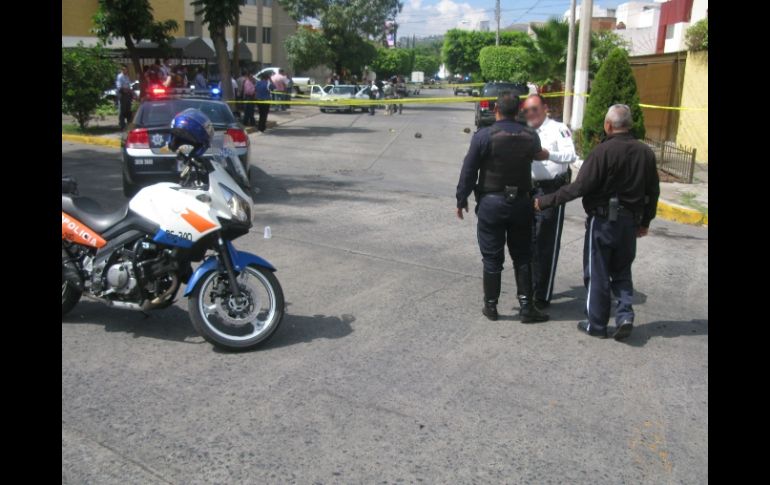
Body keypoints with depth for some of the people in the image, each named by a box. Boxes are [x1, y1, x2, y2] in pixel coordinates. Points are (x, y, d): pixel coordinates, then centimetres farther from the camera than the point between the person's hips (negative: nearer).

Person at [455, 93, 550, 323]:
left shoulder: (484, 136, -12)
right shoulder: (531, 136, -1)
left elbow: (469, 171, -9)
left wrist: (461, 200, 0)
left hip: (491, 202, -3)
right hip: (521, 202, 3)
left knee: (492, 258, 7)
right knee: (522, 257, 12)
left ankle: (491, 305, 16)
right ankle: (526, 306, 13)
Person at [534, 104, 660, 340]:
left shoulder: (603, 151, -17)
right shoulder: (645, 152, 1)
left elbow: (579, 187, -21)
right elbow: (653, 191, 8)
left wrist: (545, 201, -14)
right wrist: (645, 221, 20)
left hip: (603, 220, -5)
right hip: (630, 222, 5)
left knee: (597, 274, 7)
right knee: (622, 272, 19)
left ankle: (596, 324, 15)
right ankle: (625, 316, 7)